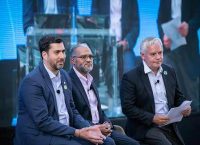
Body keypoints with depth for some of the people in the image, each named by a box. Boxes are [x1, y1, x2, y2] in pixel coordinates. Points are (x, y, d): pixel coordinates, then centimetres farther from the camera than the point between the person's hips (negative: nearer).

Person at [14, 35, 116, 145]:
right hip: (38, 136, -8)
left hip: (64, 132, 8)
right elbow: (43, 122, -20)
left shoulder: (64, 76, 10)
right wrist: (77, 133, -22)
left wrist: (88, 128, -4)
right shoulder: (32, 81, -15)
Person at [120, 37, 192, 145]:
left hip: (170, 127, 6)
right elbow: (127, 108, -10)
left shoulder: (170, 72, 11)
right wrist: (152, 118, -19)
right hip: (146, 128, -6)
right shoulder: (131, 77, -6)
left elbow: (178, 97, 19)